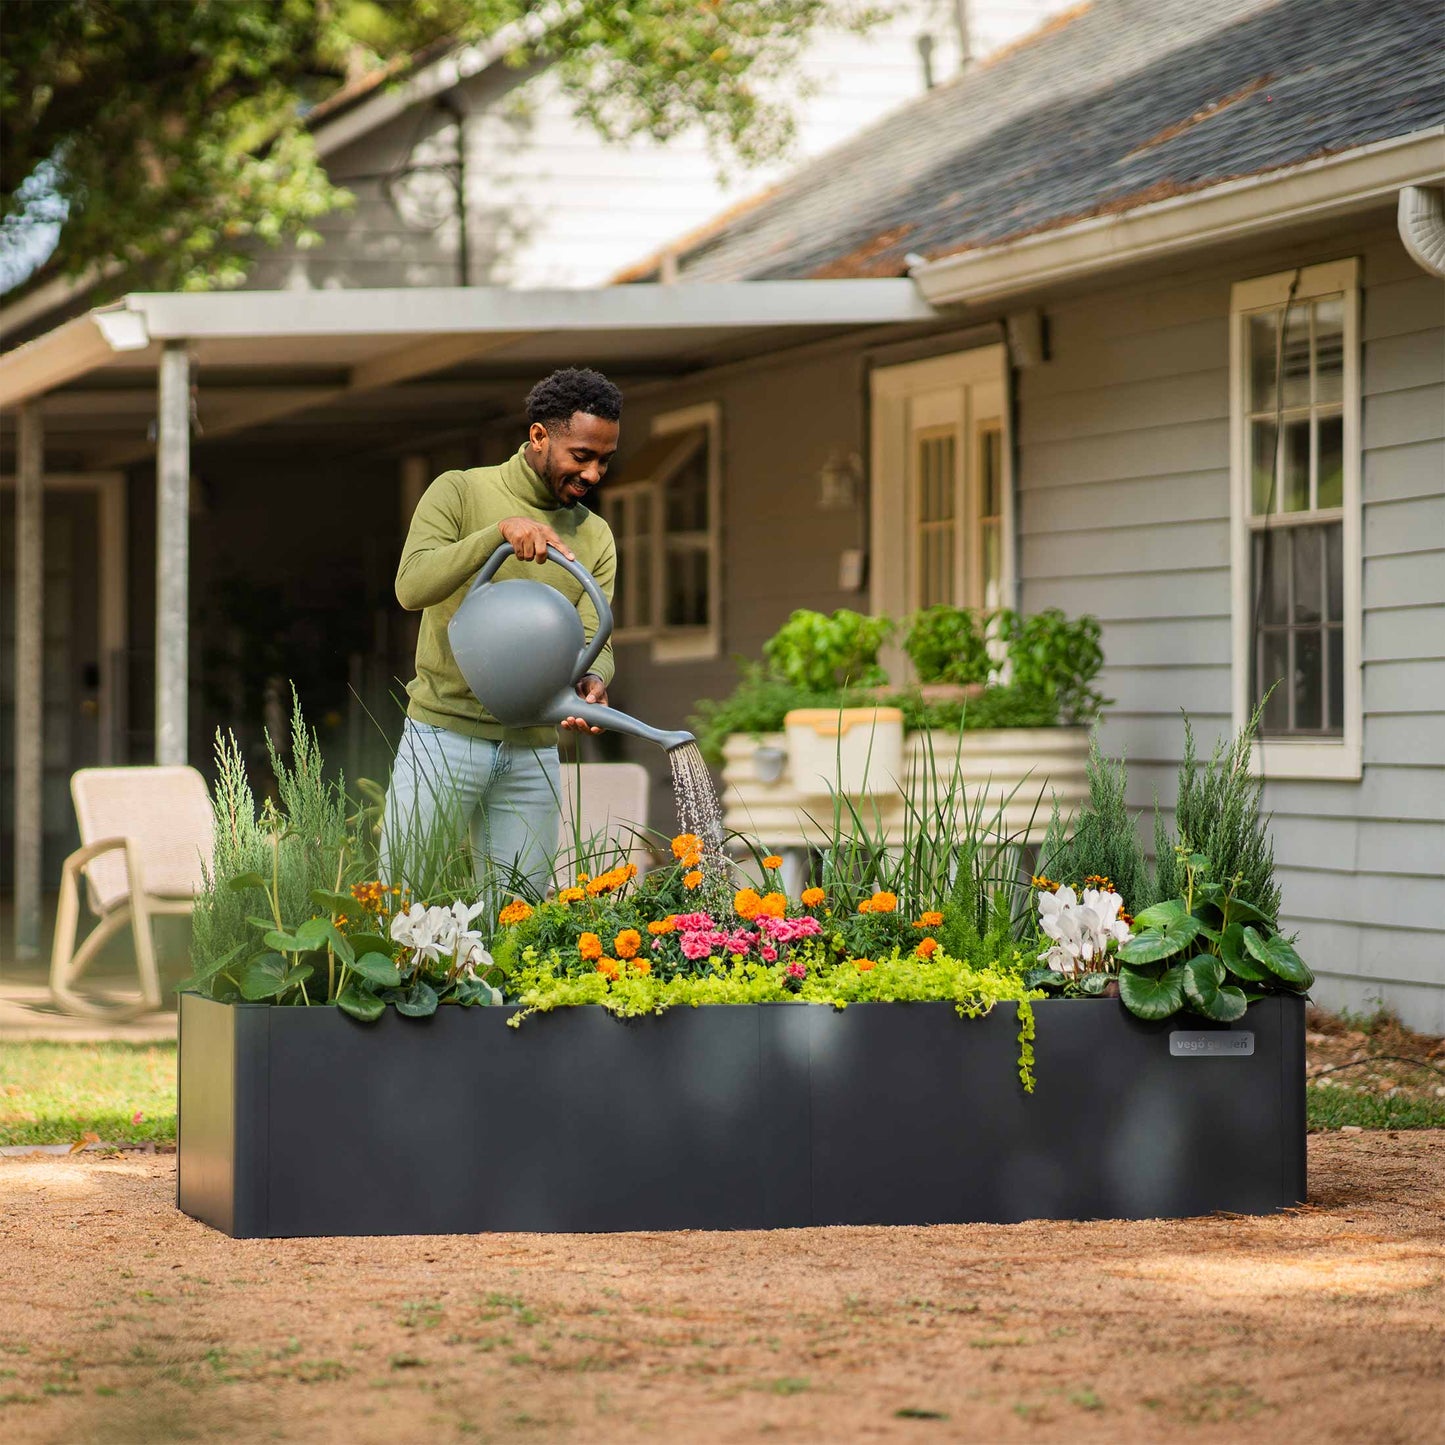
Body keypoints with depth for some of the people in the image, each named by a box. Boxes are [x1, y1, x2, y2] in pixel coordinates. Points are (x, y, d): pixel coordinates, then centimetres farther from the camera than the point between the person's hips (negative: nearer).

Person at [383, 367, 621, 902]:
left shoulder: (595, 537, 11)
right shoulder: (460, 492, -2)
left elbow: (593, 638, 1)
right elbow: (412, 587, -17)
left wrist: (592, 681, -23)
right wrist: (500, 530, -27)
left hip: (533, 752, 4)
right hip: (444, 733, -4)